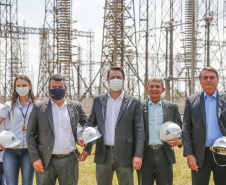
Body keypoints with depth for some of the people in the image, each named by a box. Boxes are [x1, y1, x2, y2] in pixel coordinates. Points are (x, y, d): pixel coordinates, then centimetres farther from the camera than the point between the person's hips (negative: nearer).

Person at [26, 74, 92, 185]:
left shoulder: (76, 107, 7)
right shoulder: (39, 108, 2)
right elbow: (30, 135, 1)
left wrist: (87, 149, 9)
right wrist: (35, 158, -6)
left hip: (69, 160, 2)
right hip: (45, 162, -1)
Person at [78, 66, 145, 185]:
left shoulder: (133, 102, 2)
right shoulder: (98, 100, 10)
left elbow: (139, 130, -1)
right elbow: (91, 123, 15)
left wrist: (138, 155, -9)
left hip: (124, 155, -2)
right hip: (103, 154, 2)